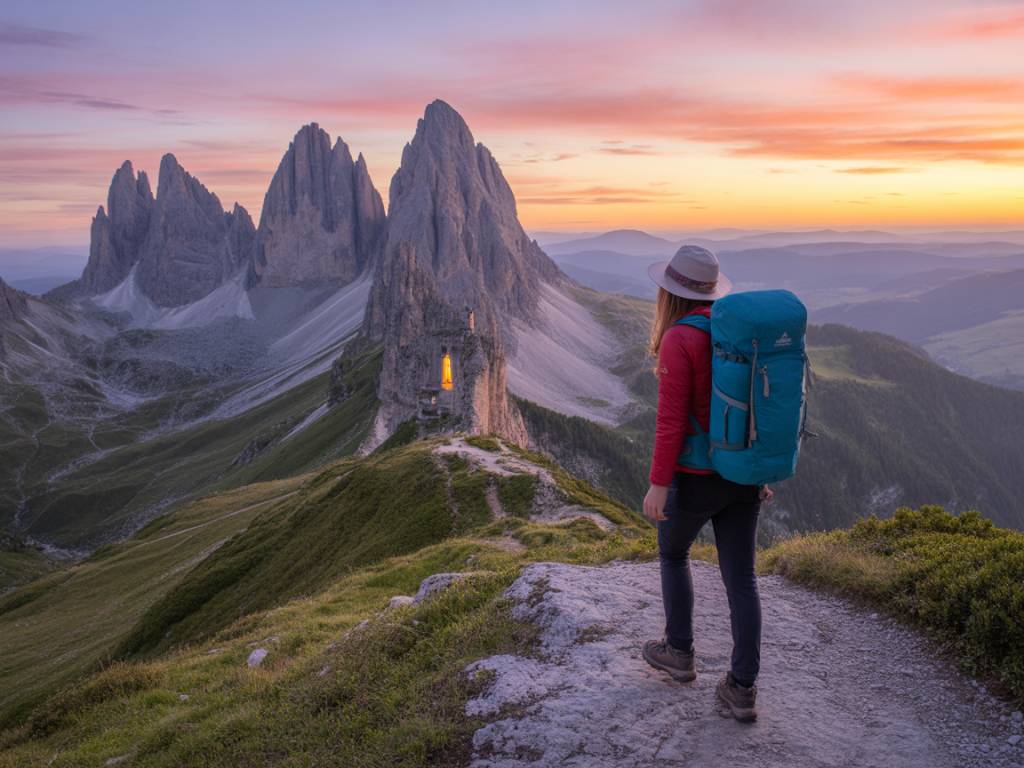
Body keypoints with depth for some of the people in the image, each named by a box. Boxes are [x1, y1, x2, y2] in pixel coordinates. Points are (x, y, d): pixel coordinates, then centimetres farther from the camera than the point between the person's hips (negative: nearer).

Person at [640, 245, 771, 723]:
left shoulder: (678, 340, -18)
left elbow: (671, 419, -19)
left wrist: (658, 485, -13)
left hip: (696, 477, -6)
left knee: (672, 551, 22)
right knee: (740, 577, 12)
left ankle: (679, 652, 35)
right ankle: (743, 690, 17)